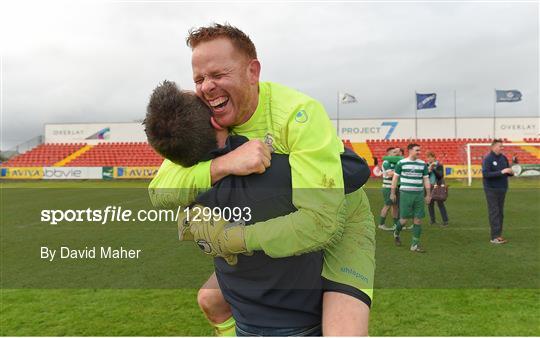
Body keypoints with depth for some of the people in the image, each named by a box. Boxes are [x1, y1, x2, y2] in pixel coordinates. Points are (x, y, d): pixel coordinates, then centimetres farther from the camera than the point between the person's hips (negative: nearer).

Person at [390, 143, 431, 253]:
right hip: (405, 194, -3)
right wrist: (392, 193, 3)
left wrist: (428, 195, 9)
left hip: (419, 194, 3)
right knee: (404, 219, -2)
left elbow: (426, 180, 11)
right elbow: (395, 178, 3)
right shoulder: (401, 163, -2)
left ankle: (415, 245, 9)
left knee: (418, 220, 1)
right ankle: (396, 233, 31)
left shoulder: (423, 164, 7)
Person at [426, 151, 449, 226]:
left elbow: (440, 175, -12)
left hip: (438, 187, -3)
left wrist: (433, 169, -20)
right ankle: (433, 221, 16)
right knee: (430, 204, 6)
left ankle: (445, 221, -1)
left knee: (440, 203, -5)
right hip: (429, 187, 3)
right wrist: (429, 169, -17)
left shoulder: (439, 165, -2)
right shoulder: (426, 165, 5)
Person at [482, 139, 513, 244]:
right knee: (494, 213, -5)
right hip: (492, 189, -7)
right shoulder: (487, 159, -12)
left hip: (502, 189, 7)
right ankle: (495, 237, -3)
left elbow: (506, 171, 18)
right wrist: (501, 172, -26)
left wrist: (510, 172, -5)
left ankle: (499, 234, 18)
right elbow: (485, 174, -21)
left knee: (500, 213, 10)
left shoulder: (503, 158, 8)